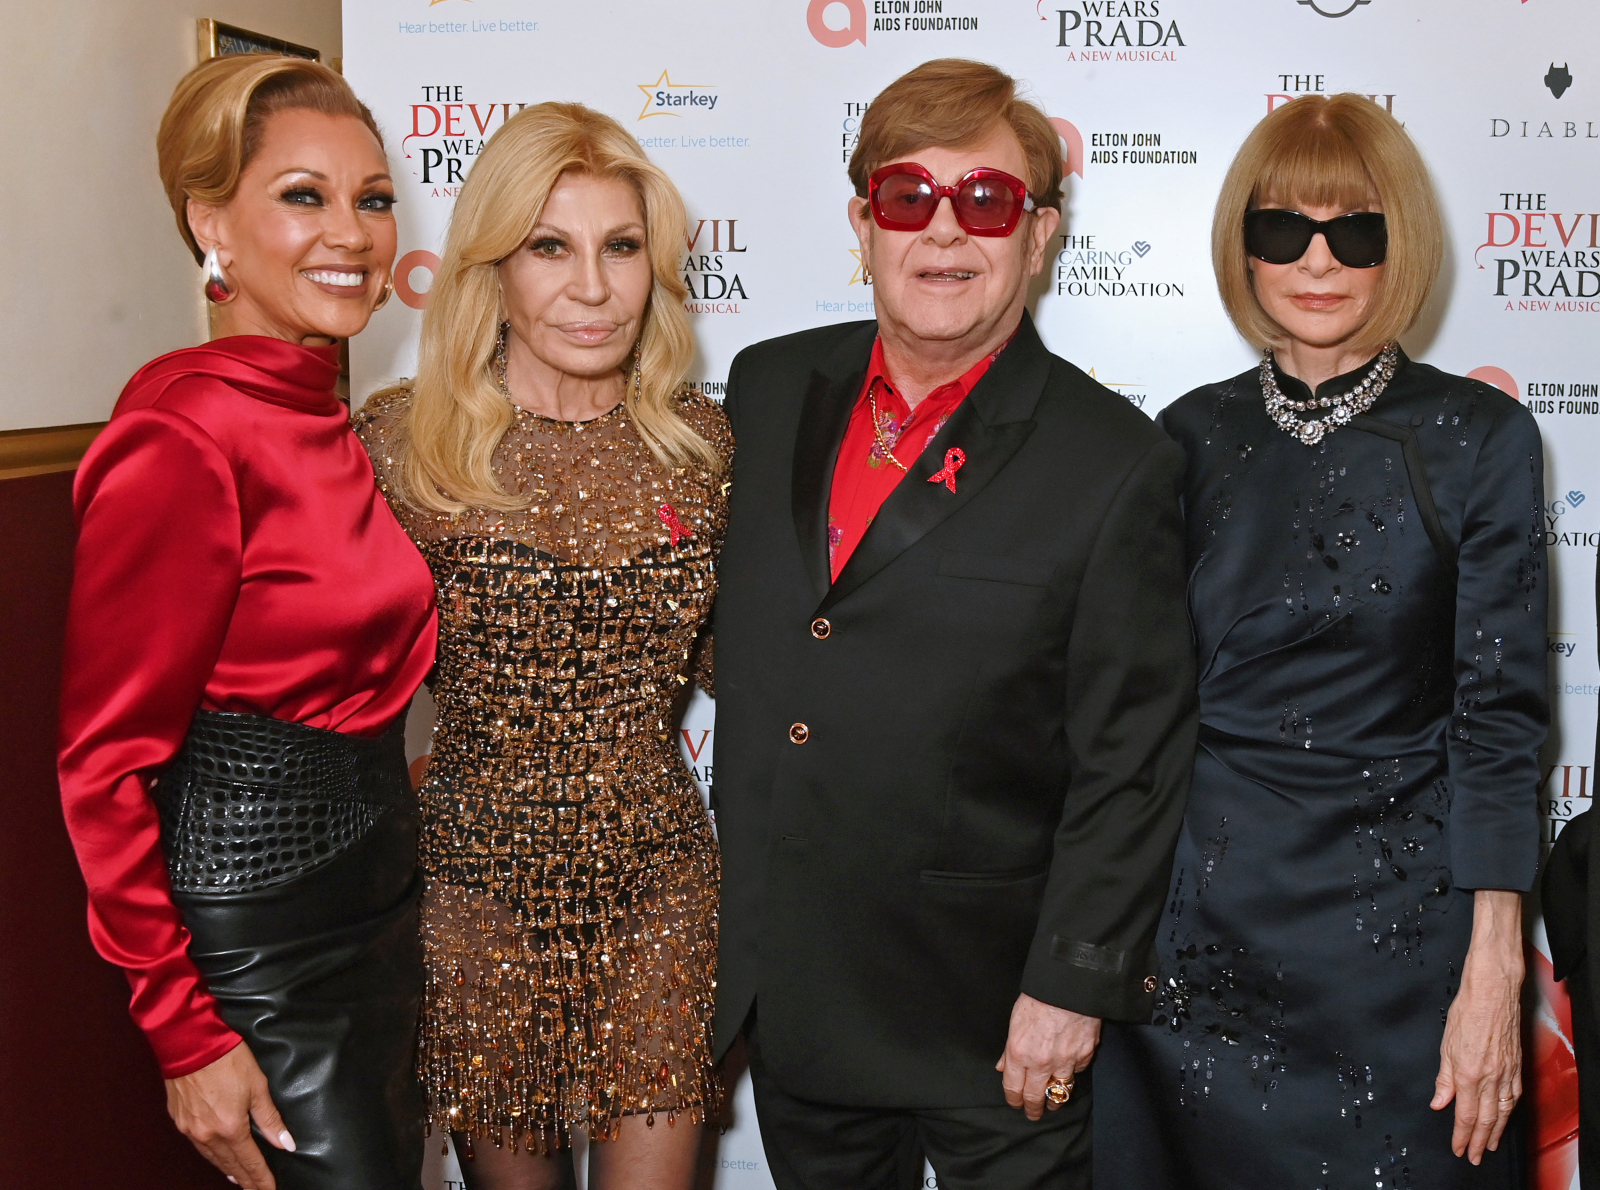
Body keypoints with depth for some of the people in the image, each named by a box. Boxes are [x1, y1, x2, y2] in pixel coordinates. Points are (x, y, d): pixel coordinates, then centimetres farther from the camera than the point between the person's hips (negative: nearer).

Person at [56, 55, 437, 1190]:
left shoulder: (327, 421, 6)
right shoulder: (185, 437, -19)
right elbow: (105, 765, -18)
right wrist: (186, 1034, -16)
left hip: (377, 902, 9)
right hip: (259, 940, -8)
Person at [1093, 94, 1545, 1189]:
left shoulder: (1480, 438, -4)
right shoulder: (1192, 435, 4)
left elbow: (1499, 716, -6)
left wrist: (1493, 971, -11)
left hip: (1398, 920, -2)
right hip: (1207, 914, 3)